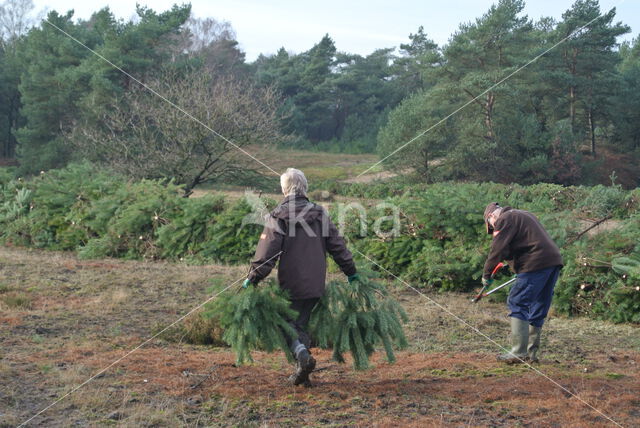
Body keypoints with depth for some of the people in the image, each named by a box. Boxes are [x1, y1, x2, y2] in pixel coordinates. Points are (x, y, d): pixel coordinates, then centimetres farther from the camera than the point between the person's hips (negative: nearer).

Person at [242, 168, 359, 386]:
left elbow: (267, 251, -13)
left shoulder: (279, 216, -6)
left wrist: (253, 278, -10)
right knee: (302, 323, 15)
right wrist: (351, 273, 17)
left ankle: (302, 355, -21)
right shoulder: (319, 213, 7)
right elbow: (337, 245, 10)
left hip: (291, 284, -4)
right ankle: (302, 372, 14)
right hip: (315, 284, 4)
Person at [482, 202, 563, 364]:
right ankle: (531, 353, 17)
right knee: (537, 309, 13)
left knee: (517, 304, -5)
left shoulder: (504, 220, -1)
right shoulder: (524, 215, 28)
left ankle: (519, 352, -9)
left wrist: (486, 274, -2)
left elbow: (497, 249, -9)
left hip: (535, 265, -9)